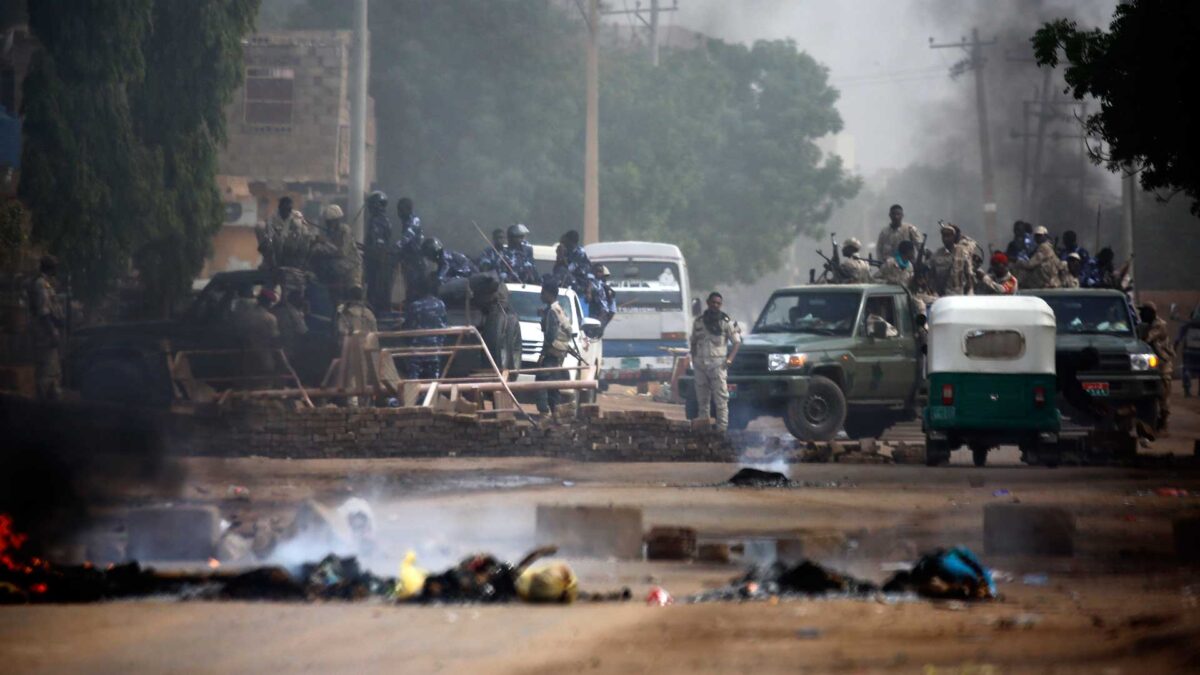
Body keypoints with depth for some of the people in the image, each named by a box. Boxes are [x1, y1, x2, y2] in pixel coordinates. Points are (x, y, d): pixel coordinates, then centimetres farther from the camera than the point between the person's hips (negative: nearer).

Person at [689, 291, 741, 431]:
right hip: (700, 364, 4)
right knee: (702, 399, 8)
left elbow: (737, 341, 4)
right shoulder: (699, 321, 12)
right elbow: (693, 341, 20)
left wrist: (730, 359, -9)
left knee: (721, 399, -10)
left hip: (717, 364, -4)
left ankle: (722, 428, -11)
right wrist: (693, 359, 6)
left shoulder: (726, 321, 3)